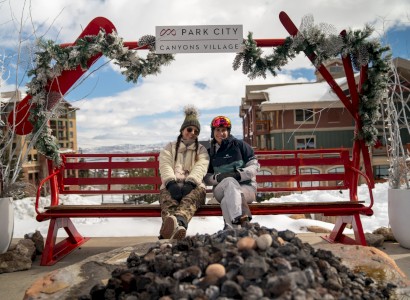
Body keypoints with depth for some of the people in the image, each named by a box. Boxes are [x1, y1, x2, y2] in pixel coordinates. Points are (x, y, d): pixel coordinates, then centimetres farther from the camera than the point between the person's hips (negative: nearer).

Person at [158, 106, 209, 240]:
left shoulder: (201, 150, 24)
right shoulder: (169, 147, 24)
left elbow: (200, 168, 2)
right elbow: (165, 167, 4)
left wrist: (189, 183, -20)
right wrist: (171, 183, -19)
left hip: (193, 186, 0)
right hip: (172, 185, 0)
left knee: (190, 198, -38)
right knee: (168, 198, -36)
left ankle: (178, 221, -70)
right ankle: (175, 227, -68)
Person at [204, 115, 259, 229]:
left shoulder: (239, 145, 8)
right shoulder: (210, 152, 16)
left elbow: (254, 166, 3)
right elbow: (206, 178, 11)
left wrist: (239, 174, -16)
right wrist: (218, 177, -12)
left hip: (246, 186, -1)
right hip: (222, 189, 1)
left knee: (227, 200, -35)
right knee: (229, 181, -35)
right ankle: (243, 221, -54)